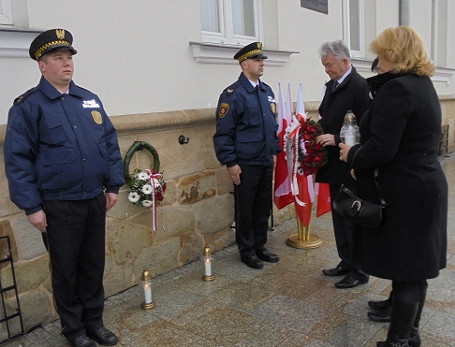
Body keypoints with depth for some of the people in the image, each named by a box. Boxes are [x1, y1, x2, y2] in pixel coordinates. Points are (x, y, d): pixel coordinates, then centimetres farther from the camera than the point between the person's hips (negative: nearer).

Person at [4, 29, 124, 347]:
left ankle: (95, 321, 33)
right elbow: (17, 159, -8)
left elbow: (110, 143, 11)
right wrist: (31, 206, -11)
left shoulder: (90, 100, 8)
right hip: (58, 206, -4)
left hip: (95, 200, 5)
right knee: (66, 269, 10)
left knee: (94, 264, 14)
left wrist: (113, 184, 6)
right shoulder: (27, 106, -6)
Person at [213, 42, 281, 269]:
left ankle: (260, 246, 32)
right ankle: (246, 251, 24)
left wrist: (275, 151, 15)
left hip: (266, 162, 7)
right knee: (245, 210, 7)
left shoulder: (267, 91, 10)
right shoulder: (233, 94, -12)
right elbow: (224, 132, -14)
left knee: (263, 207, 16)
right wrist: (230, 163, -16)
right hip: (245, 164, -7)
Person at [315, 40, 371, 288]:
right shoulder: (331, 85, 12)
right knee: (339, 216, 17)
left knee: (352, 218, 2)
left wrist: (336, 138, -25)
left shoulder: (359, 86, -15)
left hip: (350, 166, -9)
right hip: (334, 165, 9)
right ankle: (346, 263, 33)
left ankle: (359, 271, 19)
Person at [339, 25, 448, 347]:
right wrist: (359, 150, 12)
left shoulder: (396, 88, -19)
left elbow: (381, 150, -25)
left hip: (404, 193, -10)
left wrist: (351, 155, -6)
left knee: (405, 269, 1)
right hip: (424, 186, 10)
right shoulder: (423, 84, 12)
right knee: (415, 266, 17)